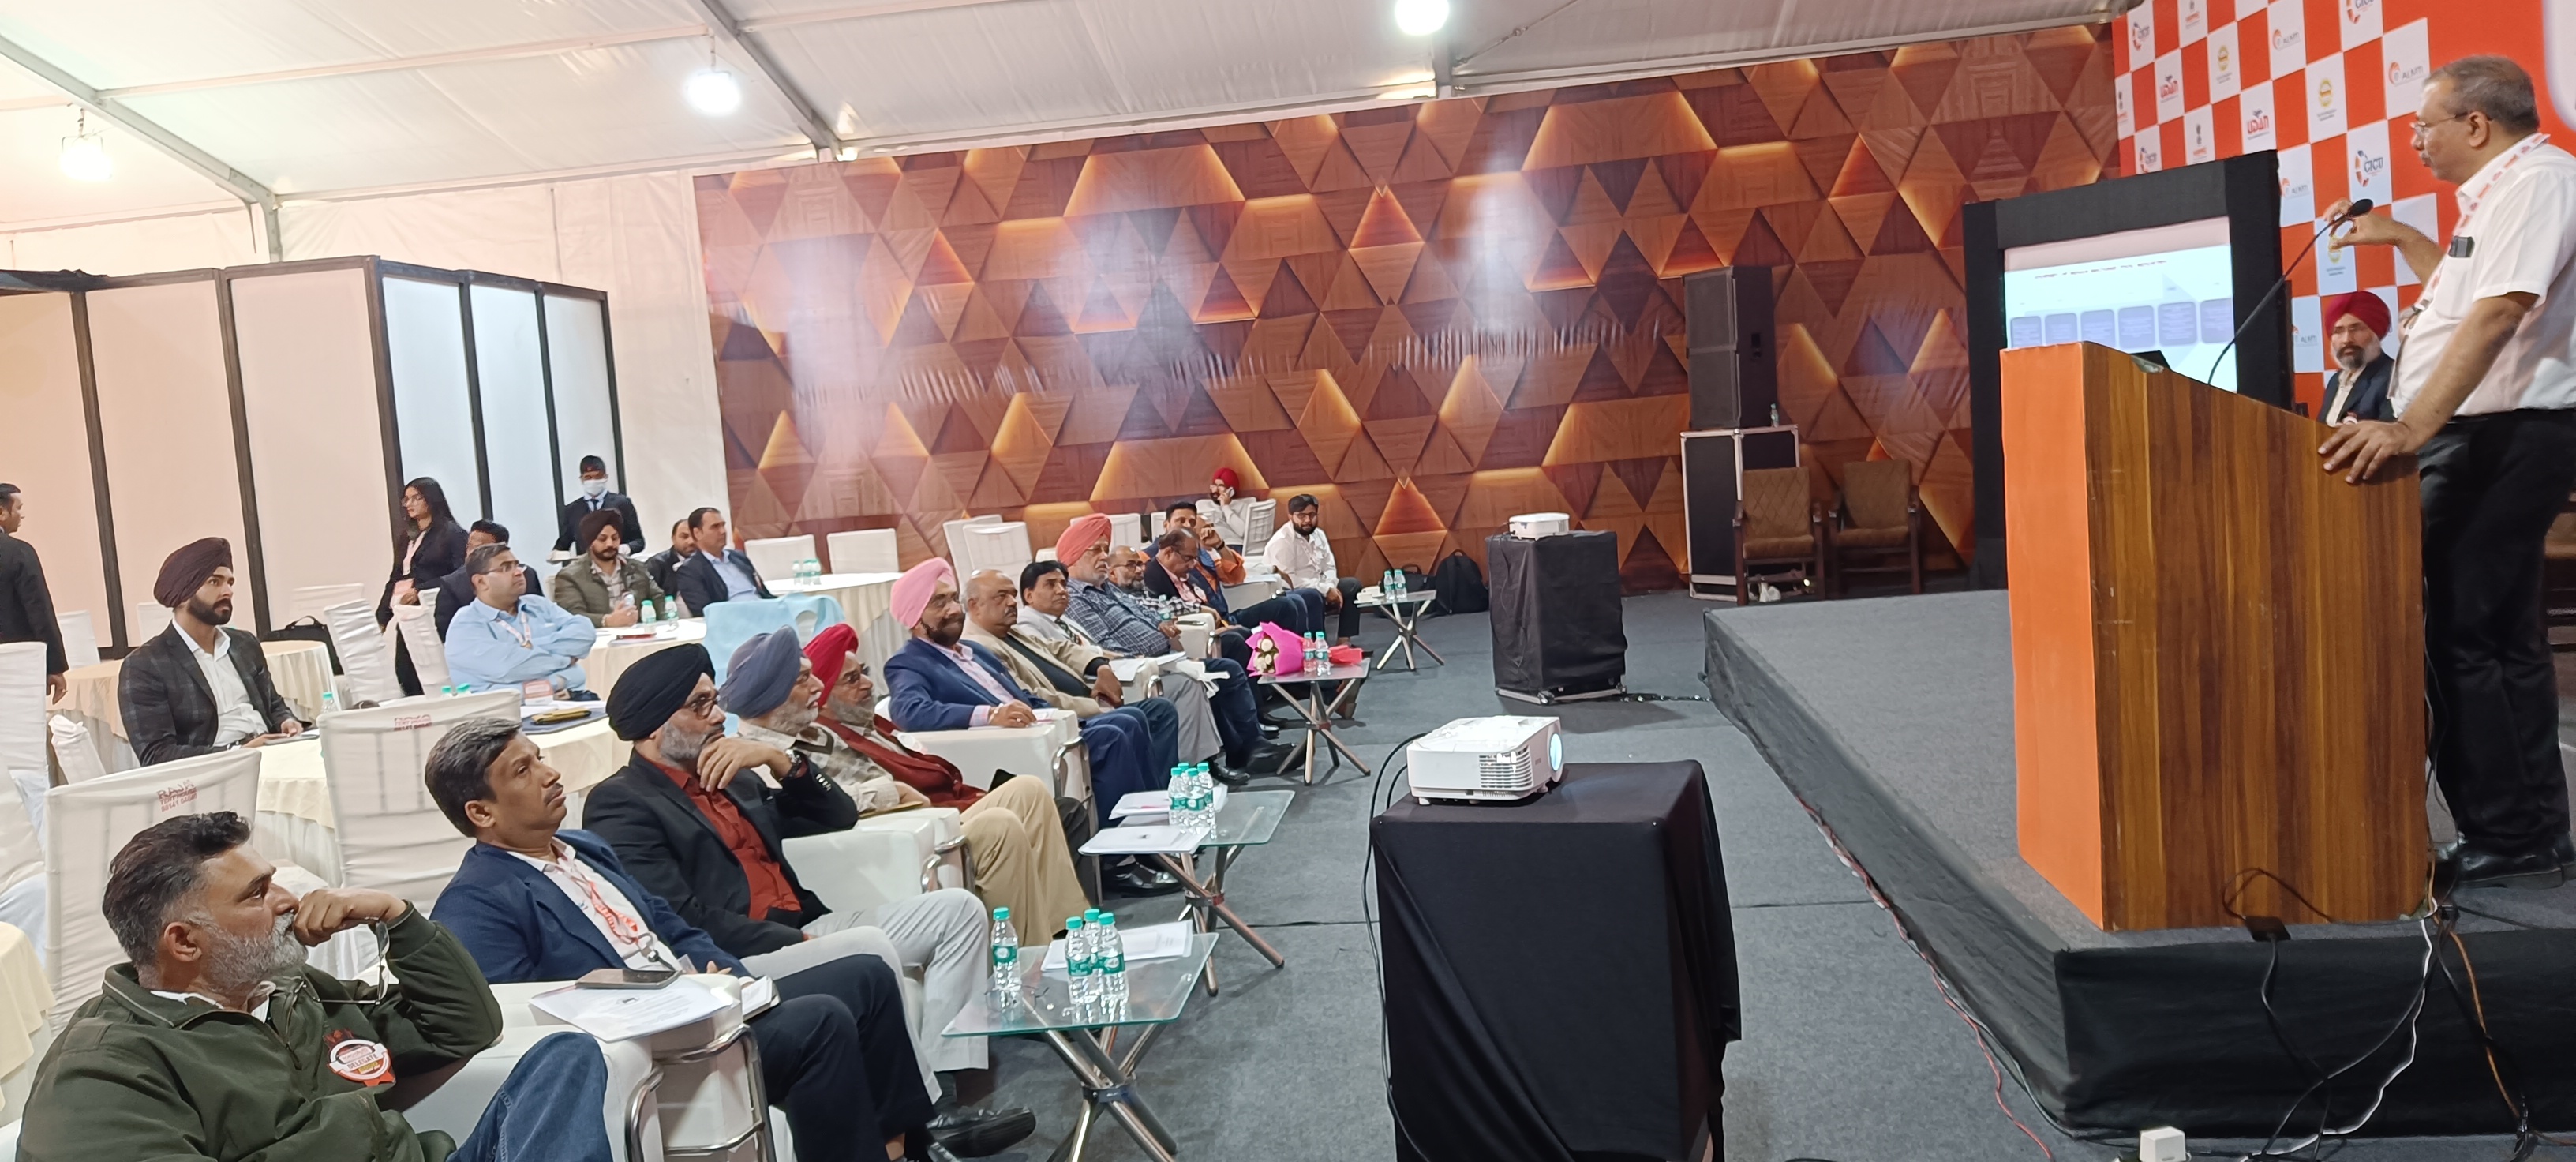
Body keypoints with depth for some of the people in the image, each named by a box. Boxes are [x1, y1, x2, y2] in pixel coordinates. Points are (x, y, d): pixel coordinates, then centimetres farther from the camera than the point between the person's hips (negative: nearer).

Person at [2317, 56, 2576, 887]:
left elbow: (2497, 313, -27)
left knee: (2480, 639, -8)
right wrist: (2401, 240, 31)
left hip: (2503, 438, -11)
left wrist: (2413, 426, -34)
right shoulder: (2500, 193, 19)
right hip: (2474, 437, 11)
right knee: (2467, 634, 13)